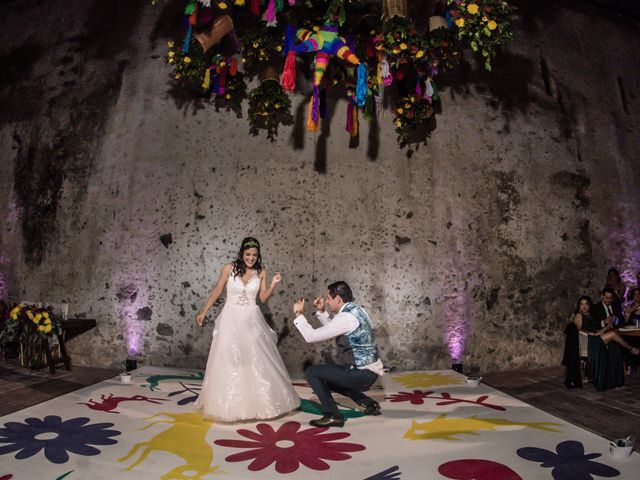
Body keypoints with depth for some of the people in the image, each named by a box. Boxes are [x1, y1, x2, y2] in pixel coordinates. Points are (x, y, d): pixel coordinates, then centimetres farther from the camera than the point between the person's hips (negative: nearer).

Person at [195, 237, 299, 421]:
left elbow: (263, 298, 1)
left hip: (251, 319, 2)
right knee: (228, 362, 3)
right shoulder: (229, 268, -6)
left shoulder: (261, 272, -1)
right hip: (231, 318, -1)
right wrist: (203, 312, 7)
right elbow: (217, 291, 4)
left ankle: (259, 401, 23)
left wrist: (273, 284, -14)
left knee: (257, 361, 5)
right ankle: (229, 404, 20)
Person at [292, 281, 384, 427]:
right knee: (326, 377, 27)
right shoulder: (355, 309, 7)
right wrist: (321, 311, 10)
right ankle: (369, 403, 23)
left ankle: (333, 416, 2)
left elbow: (311, 336, -19)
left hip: (363, 373, -9)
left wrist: (299, 314, -7)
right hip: (370, 370, 9)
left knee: (311, 372, -5)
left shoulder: (346, 317, -22)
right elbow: (331, 329, 22)